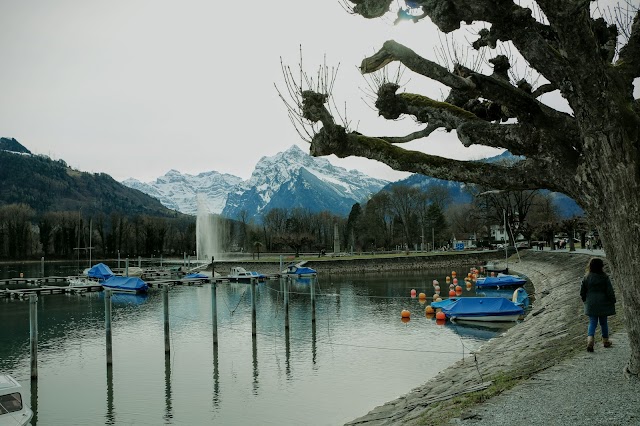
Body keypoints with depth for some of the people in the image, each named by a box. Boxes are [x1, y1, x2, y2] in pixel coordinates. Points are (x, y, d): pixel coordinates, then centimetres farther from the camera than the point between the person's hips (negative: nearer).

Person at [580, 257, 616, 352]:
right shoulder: (604, 277, -11)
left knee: (592, 323, 5)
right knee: (603, 322, 15)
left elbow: (582, 292, 3)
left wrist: (585, 301, 18)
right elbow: (610, 291, -9)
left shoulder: (586, 277, -4)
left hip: (591, 304, 1)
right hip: (603, 304, -1)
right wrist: (613, 301, 4)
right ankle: (605, 341, 27)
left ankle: (590, 339, -16)